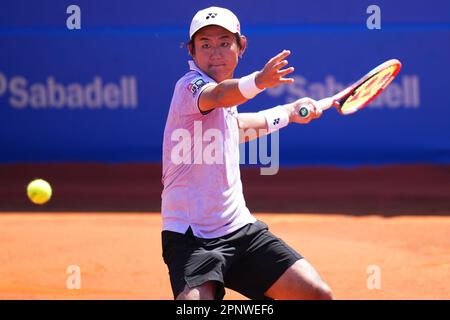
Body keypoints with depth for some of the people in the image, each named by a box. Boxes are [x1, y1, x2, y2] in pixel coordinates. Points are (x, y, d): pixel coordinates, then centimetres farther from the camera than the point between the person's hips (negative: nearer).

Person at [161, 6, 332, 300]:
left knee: (318, 295, -3)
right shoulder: (190, 85, -14)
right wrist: (258, 81, -59)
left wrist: (289, 112, 43)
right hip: (191, 237, -8)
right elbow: (218, 96, -40)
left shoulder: (223, 87, 12)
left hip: (241, 229, 8)